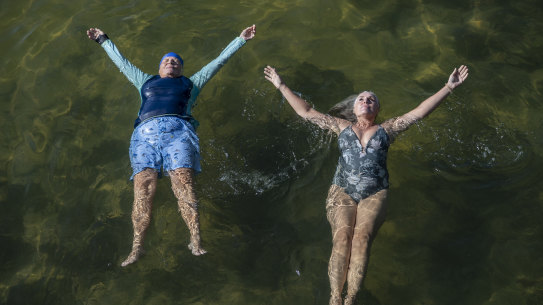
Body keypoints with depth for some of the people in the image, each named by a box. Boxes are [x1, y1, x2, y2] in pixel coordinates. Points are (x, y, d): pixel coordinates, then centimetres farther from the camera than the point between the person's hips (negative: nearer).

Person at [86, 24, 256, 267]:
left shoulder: (191, 83, 35)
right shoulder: (147, 82, 39)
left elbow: (218, 61, 37)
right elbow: (122, 62, 50)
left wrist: (241, 40, 39)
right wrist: (103, 40, 59)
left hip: (178, 130, -1)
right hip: (145, 132, 1)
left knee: (183, 183, -25)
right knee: (143, 187, -21)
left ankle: (195, 241, -34)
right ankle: (137, 247, -27)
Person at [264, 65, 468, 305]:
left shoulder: (386, 129, 20)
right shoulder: (342, 126, 22)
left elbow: (420, 112, 13)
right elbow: (306, 112, 22)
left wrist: (449, 87, 8)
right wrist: (281, 86, 22)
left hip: (374, 195, 0)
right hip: (342, 192, 1)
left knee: (362, 236, -29)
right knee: (342, 236, -27)